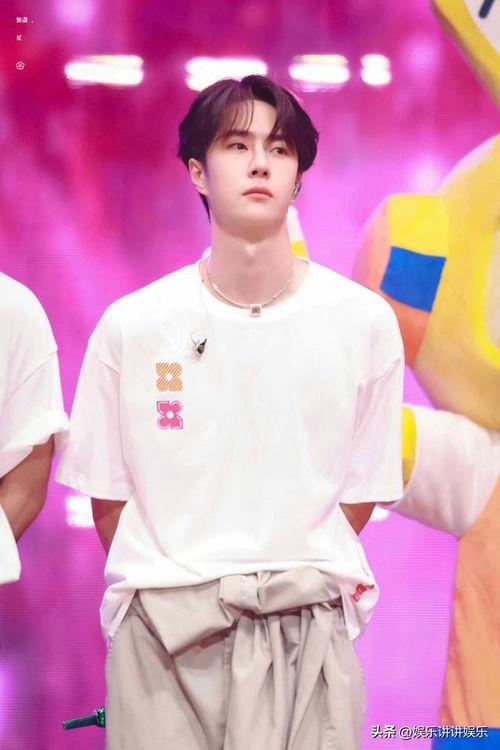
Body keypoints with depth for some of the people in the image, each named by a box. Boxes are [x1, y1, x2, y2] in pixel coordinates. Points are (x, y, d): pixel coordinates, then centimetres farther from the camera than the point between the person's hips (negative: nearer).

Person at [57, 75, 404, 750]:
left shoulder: (364, 321, -1)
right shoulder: (131, 326, -2)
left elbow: (363, 490, 6)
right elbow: (107, 492, 6)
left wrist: (297, 579, 1)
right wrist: (166, 587, 3)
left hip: (308, 631, 0)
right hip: (163, 628, 0)